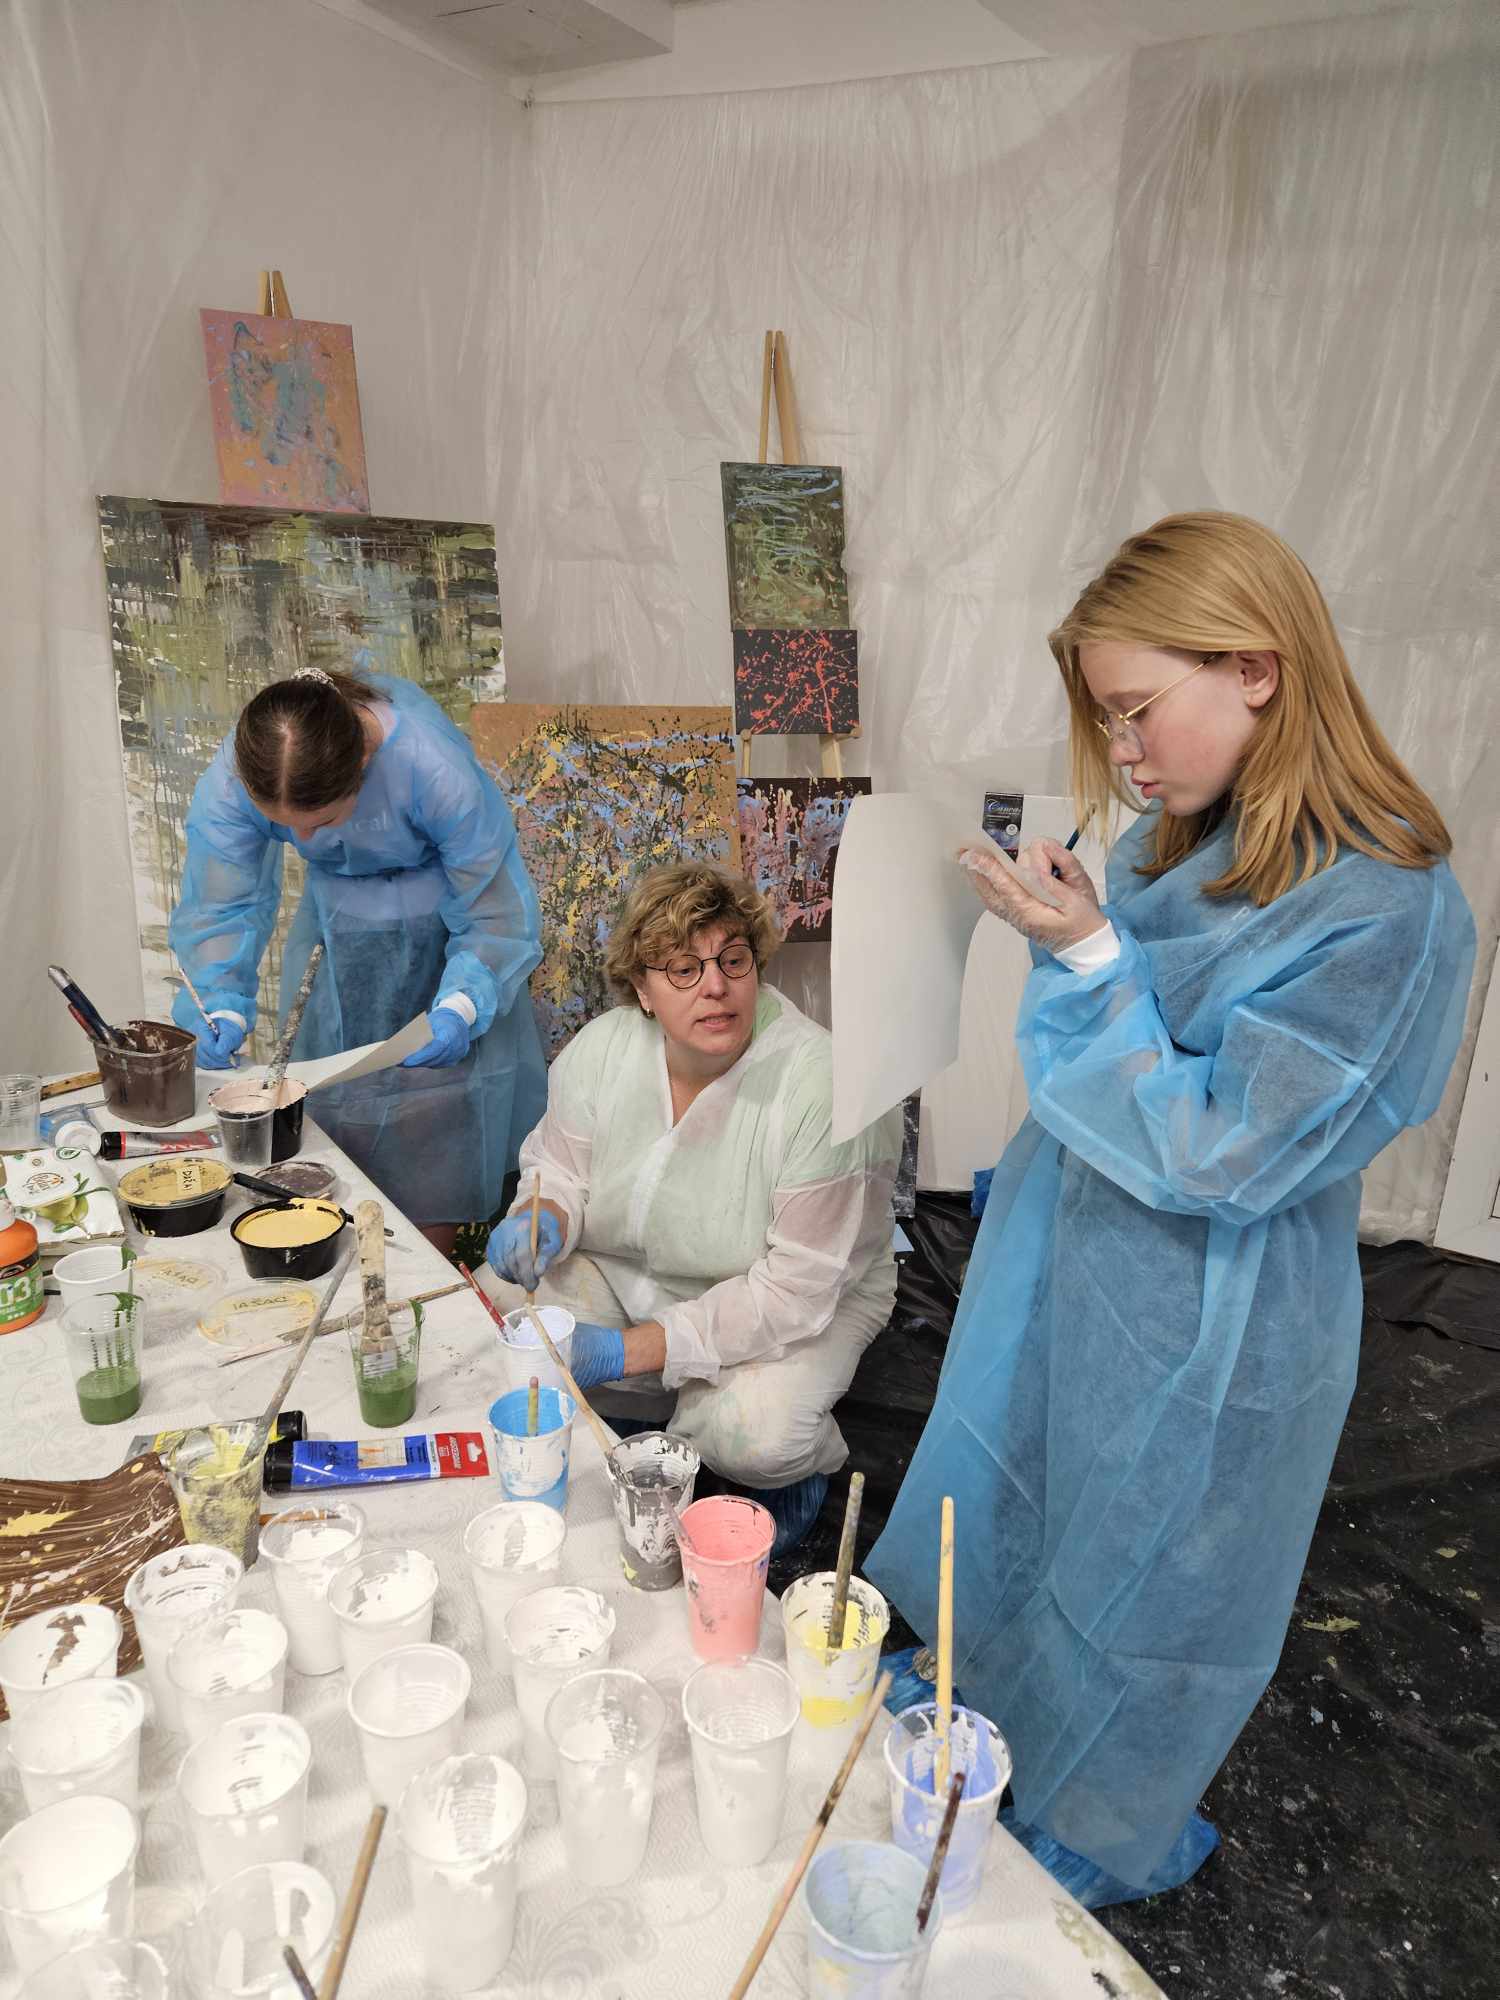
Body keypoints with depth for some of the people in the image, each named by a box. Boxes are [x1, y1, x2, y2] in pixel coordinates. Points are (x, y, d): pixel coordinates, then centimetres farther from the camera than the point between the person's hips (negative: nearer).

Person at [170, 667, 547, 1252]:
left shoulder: (438, 769, -39)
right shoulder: (229, 782, -29)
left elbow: (495, 913, -28)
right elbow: (220, 910, -16)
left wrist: (461, 1004, -43)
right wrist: (223, 1006, -34)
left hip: (440, 913, -3)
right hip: (339, 914, 3)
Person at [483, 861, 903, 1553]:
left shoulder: (820, 1087, -29)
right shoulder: (601, 1048, -14)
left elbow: (793, 1292, -27)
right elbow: (560, 1169, 2)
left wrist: (630, 1350, -31)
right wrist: (544, 1218, -24)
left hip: (803, 1307, -4)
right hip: (620, 1273, 5)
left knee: (750, 1434, -32)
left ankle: (804, 1459, 8)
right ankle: (657, 1404, 10)